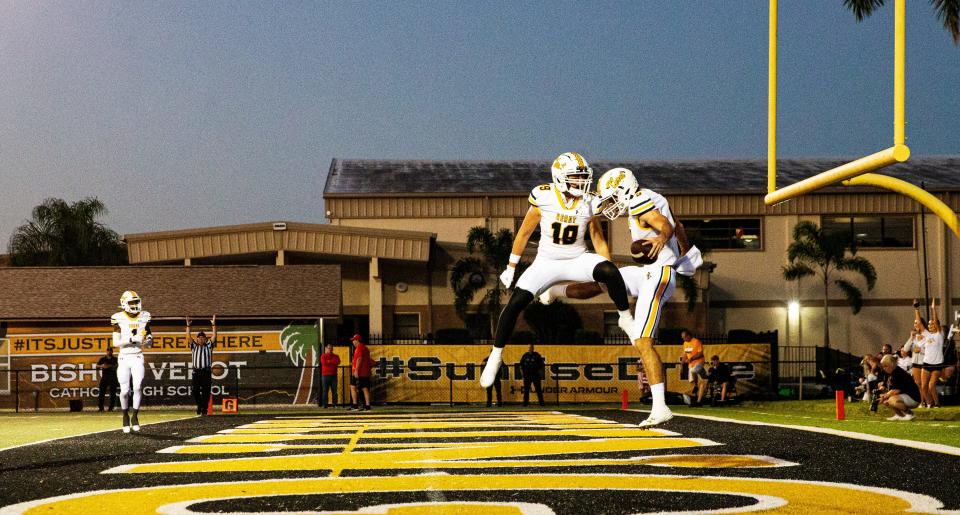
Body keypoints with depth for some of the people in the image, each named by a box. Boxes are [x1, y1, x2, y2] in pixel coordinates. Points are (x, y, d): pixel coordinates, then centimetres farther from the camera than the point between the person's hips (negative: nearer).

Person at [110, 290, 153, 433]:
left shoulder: (143, 317, 5)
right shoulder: (119, 319, -3)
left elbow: (149, 342, 13)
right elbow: (116, 342, -6)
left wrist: (149, 340, -10)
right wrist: (130, 340, -20)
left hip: (138, 358, 1)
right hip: (124, 358, -1)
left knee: (138, 387, -15)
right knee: (125, 390, -2)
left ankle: (135, 416, -1)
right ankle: (125, 416, 21)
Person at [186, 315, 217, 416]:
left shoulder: (208, 346, 12)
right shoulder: (194, 346, 16)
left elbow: (214, 336, 2)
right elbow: (188, 337, 6)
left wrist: (213, 325, -6)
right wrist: (188, 326, -2)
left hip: (206, 372, -1)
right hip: (196, 372, 1)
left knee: (206, 391, -5)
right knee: (195, 391, -1)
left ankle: (204, 409, -1)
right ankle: (199, 406, 19)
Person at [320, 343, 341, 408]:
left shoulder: (335, 356, 13)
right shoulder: (323, 356, 7)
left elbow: (338, 362, -7)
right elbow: (323, 362, -12)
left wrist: (328, 361, -6)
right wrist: (333, 362, -2)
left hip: (333, 375, 2)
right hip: (325, 375, -2)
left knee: (334, 390, -1)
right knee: (325, 390, -3)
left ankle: (335, 404, 1)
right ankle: (324, 405, -1)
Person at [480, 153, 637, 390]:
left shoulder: (589, 203, -7)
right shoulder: (543, 197, -12)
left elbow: (599, 241, 4)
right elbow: (524, 233, 0)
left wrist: (611, 279, -1)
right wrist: (511, 267, 5)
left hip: (578, 260, 1)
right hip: (546, 262, -1)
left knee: (610, 271, -30)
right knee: (515, 302, -17)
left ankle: (626, 320, -7)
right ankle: (495, 357, 1)